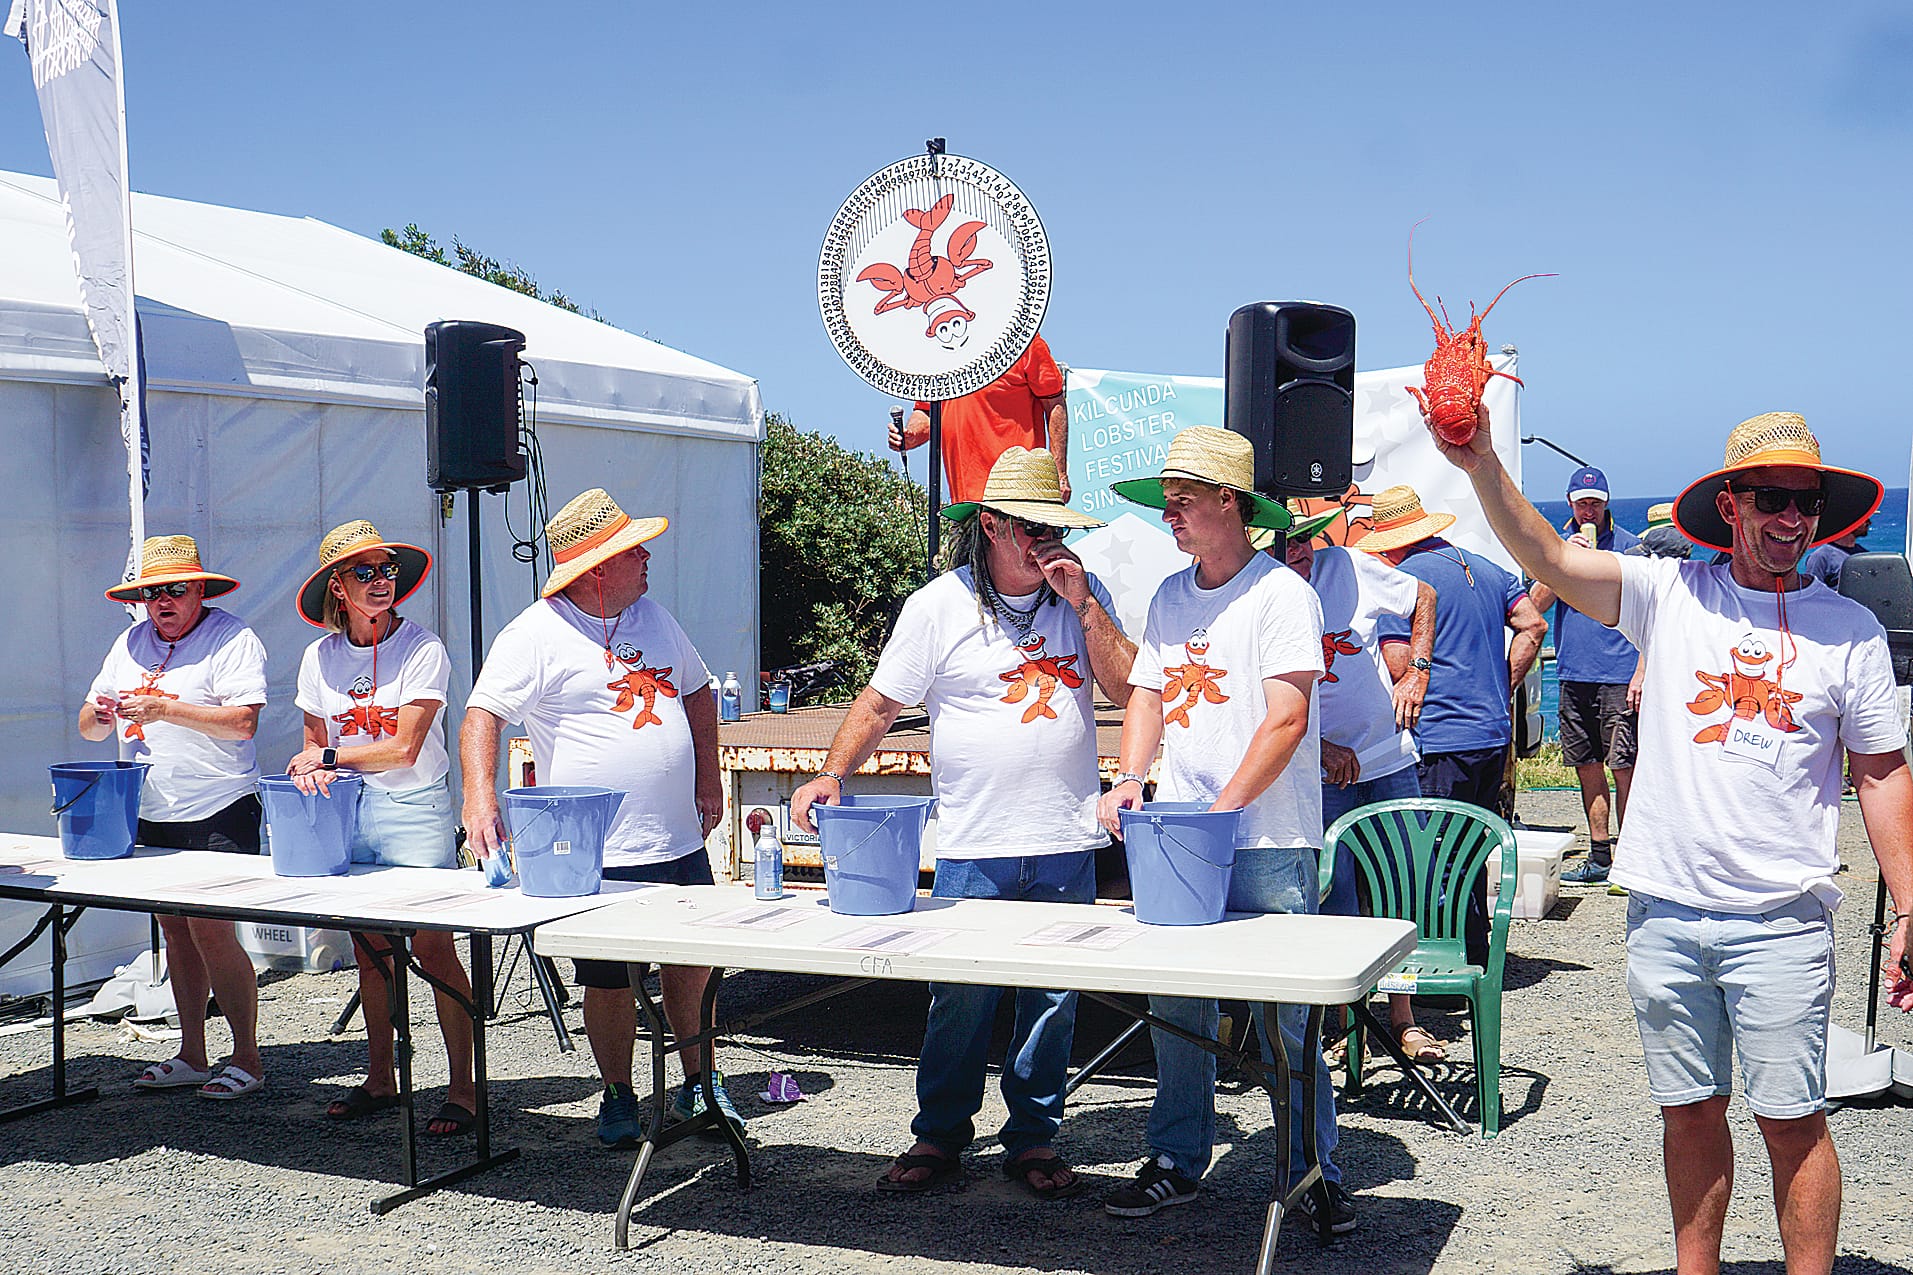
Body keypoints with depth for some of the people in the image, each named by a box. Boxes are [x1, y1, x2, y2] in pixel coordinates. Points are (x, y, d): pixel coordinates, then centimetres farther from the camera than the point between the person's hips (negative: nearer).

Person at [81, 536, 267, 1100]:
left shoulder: (232, 638, -7)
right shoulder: (131, 643, 14)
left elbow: (242, 721, -19)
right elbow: (90, 726, 17)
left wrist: (163, 709, -23)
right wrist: (99, 714, -7)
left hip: (217, 813, -7)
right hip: (150, 815, 7)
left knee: (210, 930, -10)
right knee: (175, 930, 11)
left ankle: (246, 1058, 0)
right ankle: (192, 1056, 20)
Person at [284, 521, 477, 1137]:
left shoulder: (423, 648, -8)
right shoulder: (320, 658, 7)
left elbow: (405, 747, -13)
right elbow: (314, 743, 12)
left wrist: (326, 756, -11)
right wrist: (313, 769, -10)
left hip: (414, 809, -5)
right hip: (346, 811, 5)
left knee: (433, 948, -8)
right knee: (368, 949, 11)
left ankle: (463, 1088, 0)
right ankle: (380, 1079, 24)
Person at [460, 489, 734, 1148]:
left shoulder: (653, 617, 11)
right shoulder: (538, 634, -10)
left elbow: (696, 692, 22)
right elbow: (482, 715, -17)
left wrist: (707, 779, 14)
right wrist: (480, 798, -33)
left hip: (681, 842, 6)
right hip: (601, 854, -6)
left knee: (692, 969, 13)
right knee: (610, 983, 4)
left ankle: (700, 1085, 30)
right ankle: (618, 1097, 24)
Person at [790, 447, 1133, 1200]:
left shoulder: (1084, 595, 7)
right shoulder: (938, 606, 1)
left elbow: (1126, 689, 0)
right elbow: (880, 704, 3)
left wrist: (1082, 605, -7)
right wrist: (832, 775, -10)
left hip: (1065, 843, 2)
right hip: (972, 848, -2)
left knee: (1054, 999, 8)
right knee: (959, 997, 1)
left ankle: (1034, 1141, 22)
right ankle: (939, 1137, 19)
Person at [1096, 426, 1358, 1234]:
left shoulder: (1281, 593, -7)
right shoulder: (1171, 597, 14)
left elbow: (1287, 720, -13)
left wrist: (1222, 811, -18)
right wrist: (1129, 780, -1)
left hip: (1267, 844, -6)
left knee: (1283, 1020, -2)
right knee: (1176, 1011, 9)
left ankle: (1315, 1173, 12)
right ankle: (1176, 1163, 21)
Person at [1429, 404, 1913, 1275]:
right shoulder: (1669, 595, 1)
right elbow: (1547, 559, -11)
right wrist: (1481, 465, -27)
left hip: (1781, 919, -1)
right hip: (1665, 911, 1)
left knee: (1791, 1120, 2)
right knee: (1688, 1110, 13)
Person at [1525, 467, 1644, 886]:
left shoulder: (1629, 546, 0)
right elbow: (1536, 604, 4)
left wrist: (1640, 674, -10)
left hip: (1618, 677, -5)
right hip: (1573, 675, 5)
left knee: (1623, 765, -7)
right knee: (1586, 765, 9)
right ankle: (1599, 856, 17)